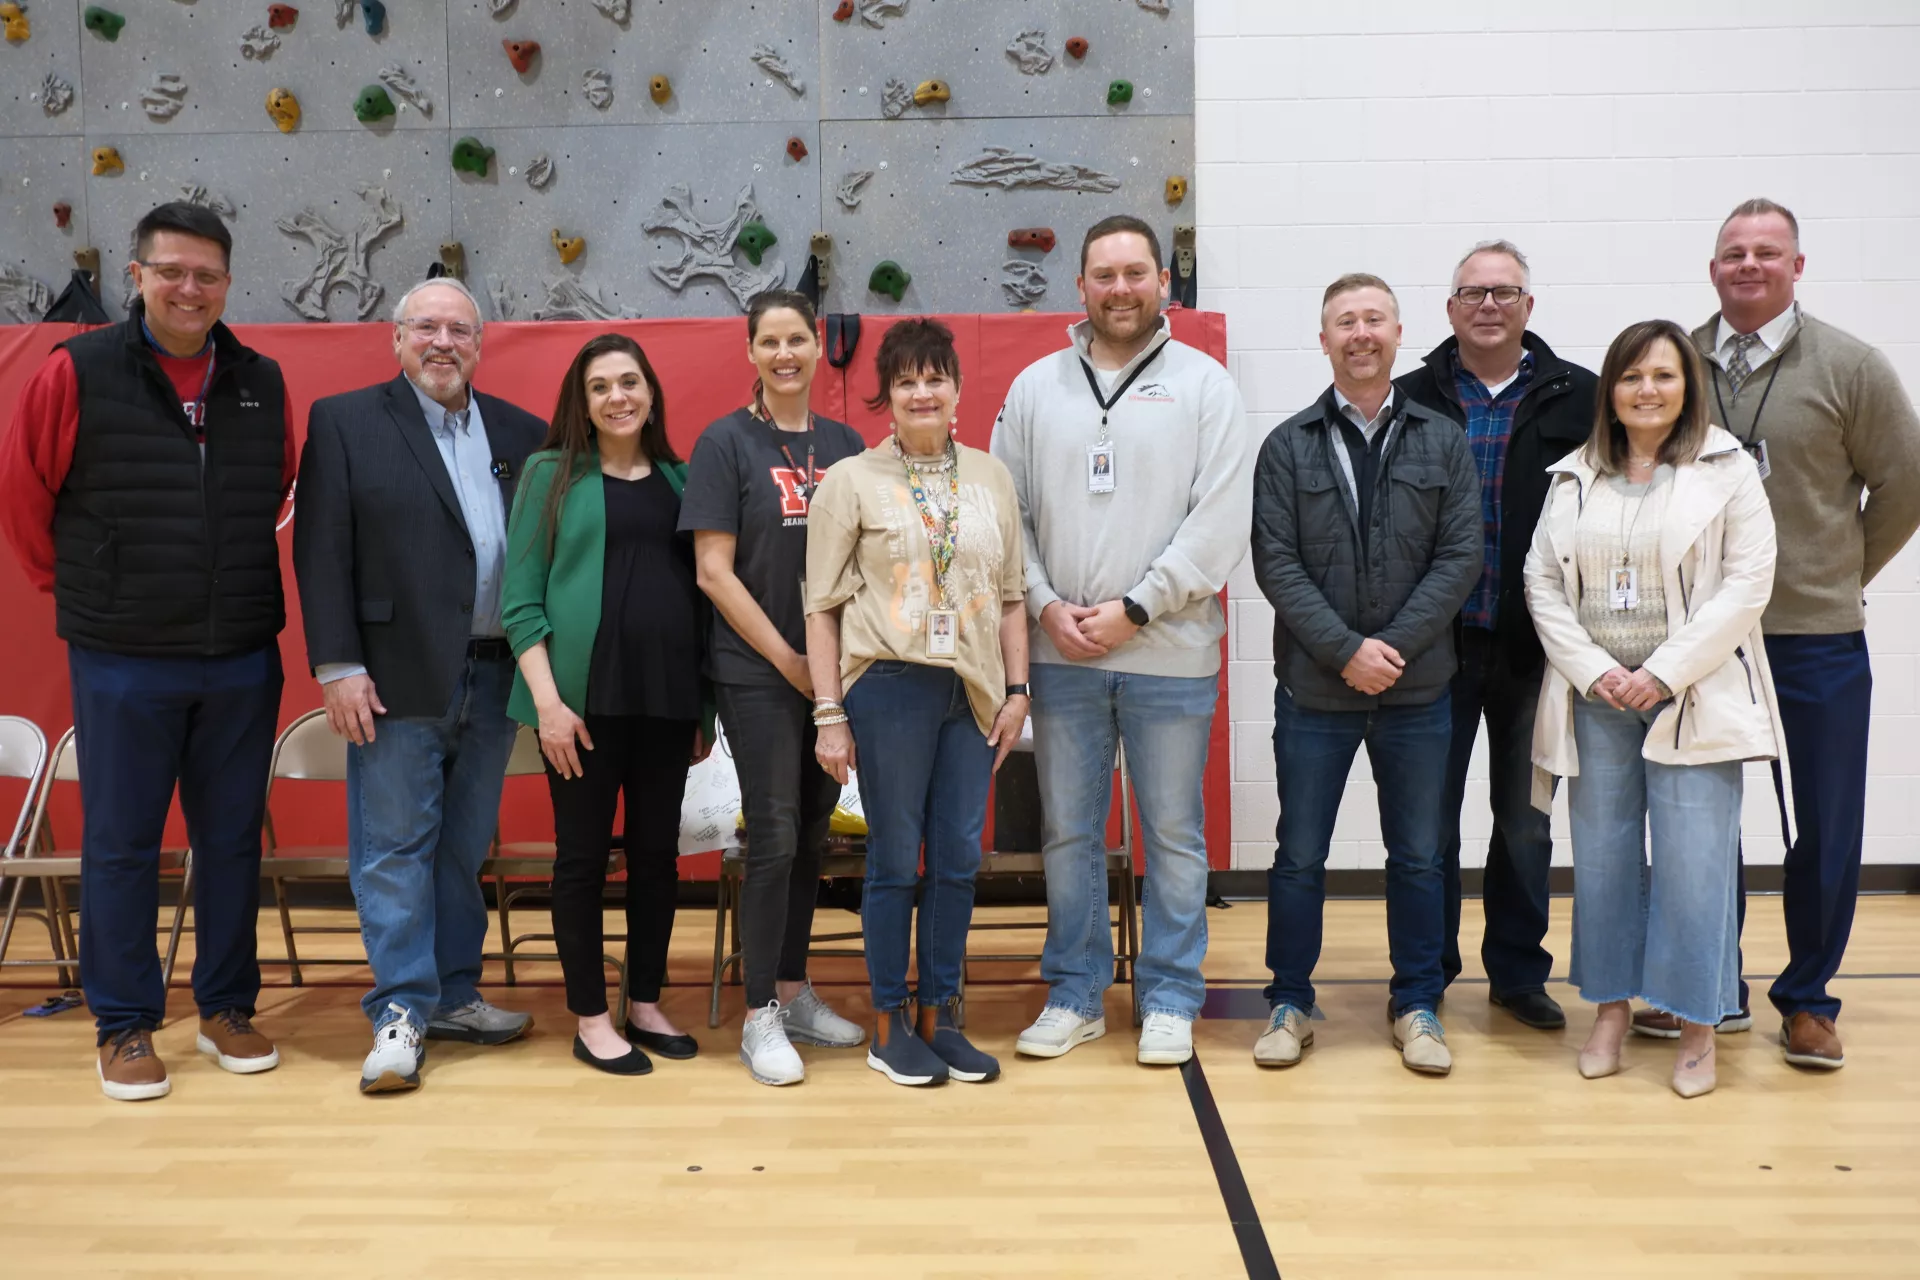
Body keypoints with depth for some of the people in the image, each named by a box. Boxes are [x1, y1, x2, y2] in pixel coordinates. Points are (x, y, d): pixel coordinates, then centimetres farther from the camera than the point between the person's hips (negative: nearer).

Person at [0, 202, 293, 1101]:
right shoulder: (77, 372, -6)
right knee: (120, 846, 6)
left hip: (242, 661, 3)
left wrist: (237, 582, 12)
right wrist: (72, 584, 7)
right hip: (122, 663, -3)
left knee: (232, 838, 11)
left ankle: (226, 1009, 25)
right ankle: (124, 1026, 19)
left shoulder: (262, 384, 5)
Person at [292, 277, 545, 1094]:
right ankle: (401, 1012, 9)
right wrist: (337, 666, -11)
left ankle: (451, 995, 23)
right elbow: (322, 552, -4)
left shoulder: (522, 433, 11)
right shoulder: (345, 421, 1)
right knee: (395, 847, 1)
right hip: (399, 679, -3)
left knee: (464, 849, 12)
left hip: (494, 677, 4)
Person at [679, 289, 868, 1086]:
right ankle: (760, 1018, 8)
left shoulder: (844, 444, 8)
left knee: (811, 837, 11)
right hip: (757, 673, -4)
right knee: (774, 837, -4)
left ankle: (794, 993, 25)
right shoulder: (726, 442, -4)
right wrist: (788, 660, -10)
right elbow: (713, 571, -8)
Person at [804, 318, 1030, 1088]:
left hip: (972, 691, 4)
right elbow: (822, 604, -2)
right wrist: (829, 713, -6)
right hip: (889, 685, -4)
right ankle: (889, 1026, 18)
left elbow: (1012, 592, 12)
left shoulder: (990, 477, 10)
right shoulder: (852, 481, 0)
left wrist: (1016, 690, 6)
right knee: (896, 860, 4)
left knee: (959, 859, 8)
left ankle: (939, 1017, 23)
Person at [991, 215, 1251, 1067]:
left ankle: (1169, 1000, 20)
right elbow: (1007, 511, 7)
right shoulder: (1035, 387, 9)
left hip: (1170, 653, -2)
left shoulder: (1203, 385, 0)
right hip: (1059, 655, 3)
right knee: (1067, 832, 10)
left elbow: (1221, 522, -8)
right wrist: (1046, 605, -7)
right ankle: (1075, 995, 24)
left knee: (1174, 834, 6)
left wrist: (1133, 609, -13)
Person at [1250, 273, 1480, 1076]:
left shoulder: (1443, 444, 5)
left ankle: (1417, 1006, 24)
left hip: (1417, 690, 1)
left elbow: (1461, 557, -2)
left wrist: (1394, 645, -13)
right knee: (1300, 854, 7)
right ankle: (1290, 1003, 21)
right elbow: (1276, 562, -6)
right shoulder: (1288, 447, 2)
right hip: (1313, 688, -1)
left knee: (1418, 856, 10)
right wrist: (1345, 650, -15)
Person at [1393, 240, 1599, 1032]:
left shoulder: (1578, 398, 2)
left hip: (1534, 645, 1)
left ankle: (1518, 972, 27)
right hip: (1437, 642, 0)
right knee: (1430, 815, 8)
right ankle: (1426, 973, 22)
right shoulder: (1413, 399, 2)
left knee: (1525, 817, 12)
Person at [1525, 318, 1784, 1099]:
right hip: (1595, 696, 3)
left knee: (1693, 864, -2)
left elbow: (1747, 581, -6)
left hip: (1693, 698, -3)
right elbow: (1543, 582, 5)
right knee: (1602, 857, 8)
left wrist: (1666, 674, -12)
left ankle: (1698, 1027, 12)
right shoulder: (1575, 477, 9)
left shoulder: (1727, 470, 1)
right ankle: (1611, 1010, 21)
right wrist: (1592, 671, -8)